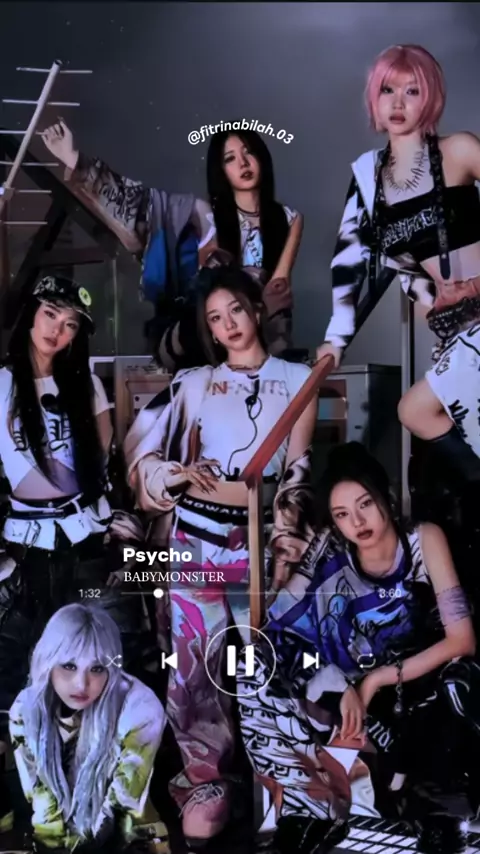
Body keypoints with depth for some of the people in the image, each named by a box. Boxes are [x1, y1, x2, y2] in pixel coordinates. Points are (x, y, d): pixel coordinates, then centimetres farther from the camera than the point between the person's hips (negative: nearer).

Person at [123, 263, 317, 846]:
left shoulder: (296, 380, 6)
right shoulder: (192, 383, 11)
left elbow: (297, 471, 1)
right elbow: (144, 450, 12)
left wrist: (286, 541, -8)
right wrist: (175, 473, -8)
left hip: (260, 538, -1)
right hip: (195, 535, 1)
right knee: (194, 655, -1)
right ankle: (206, 780, 9)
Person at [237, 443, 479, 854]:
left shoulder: (424, 540, -11)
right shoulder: (330, 550, -6)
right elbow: (283, 625, -12)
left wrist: (377, 680, -18)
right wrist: (342, 686, -26)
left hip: (421, 691, -2)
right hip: (354, 695, 3)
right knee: (253, 678, -20)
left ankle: (435, 820, -14)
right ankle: (318, 813, -19)